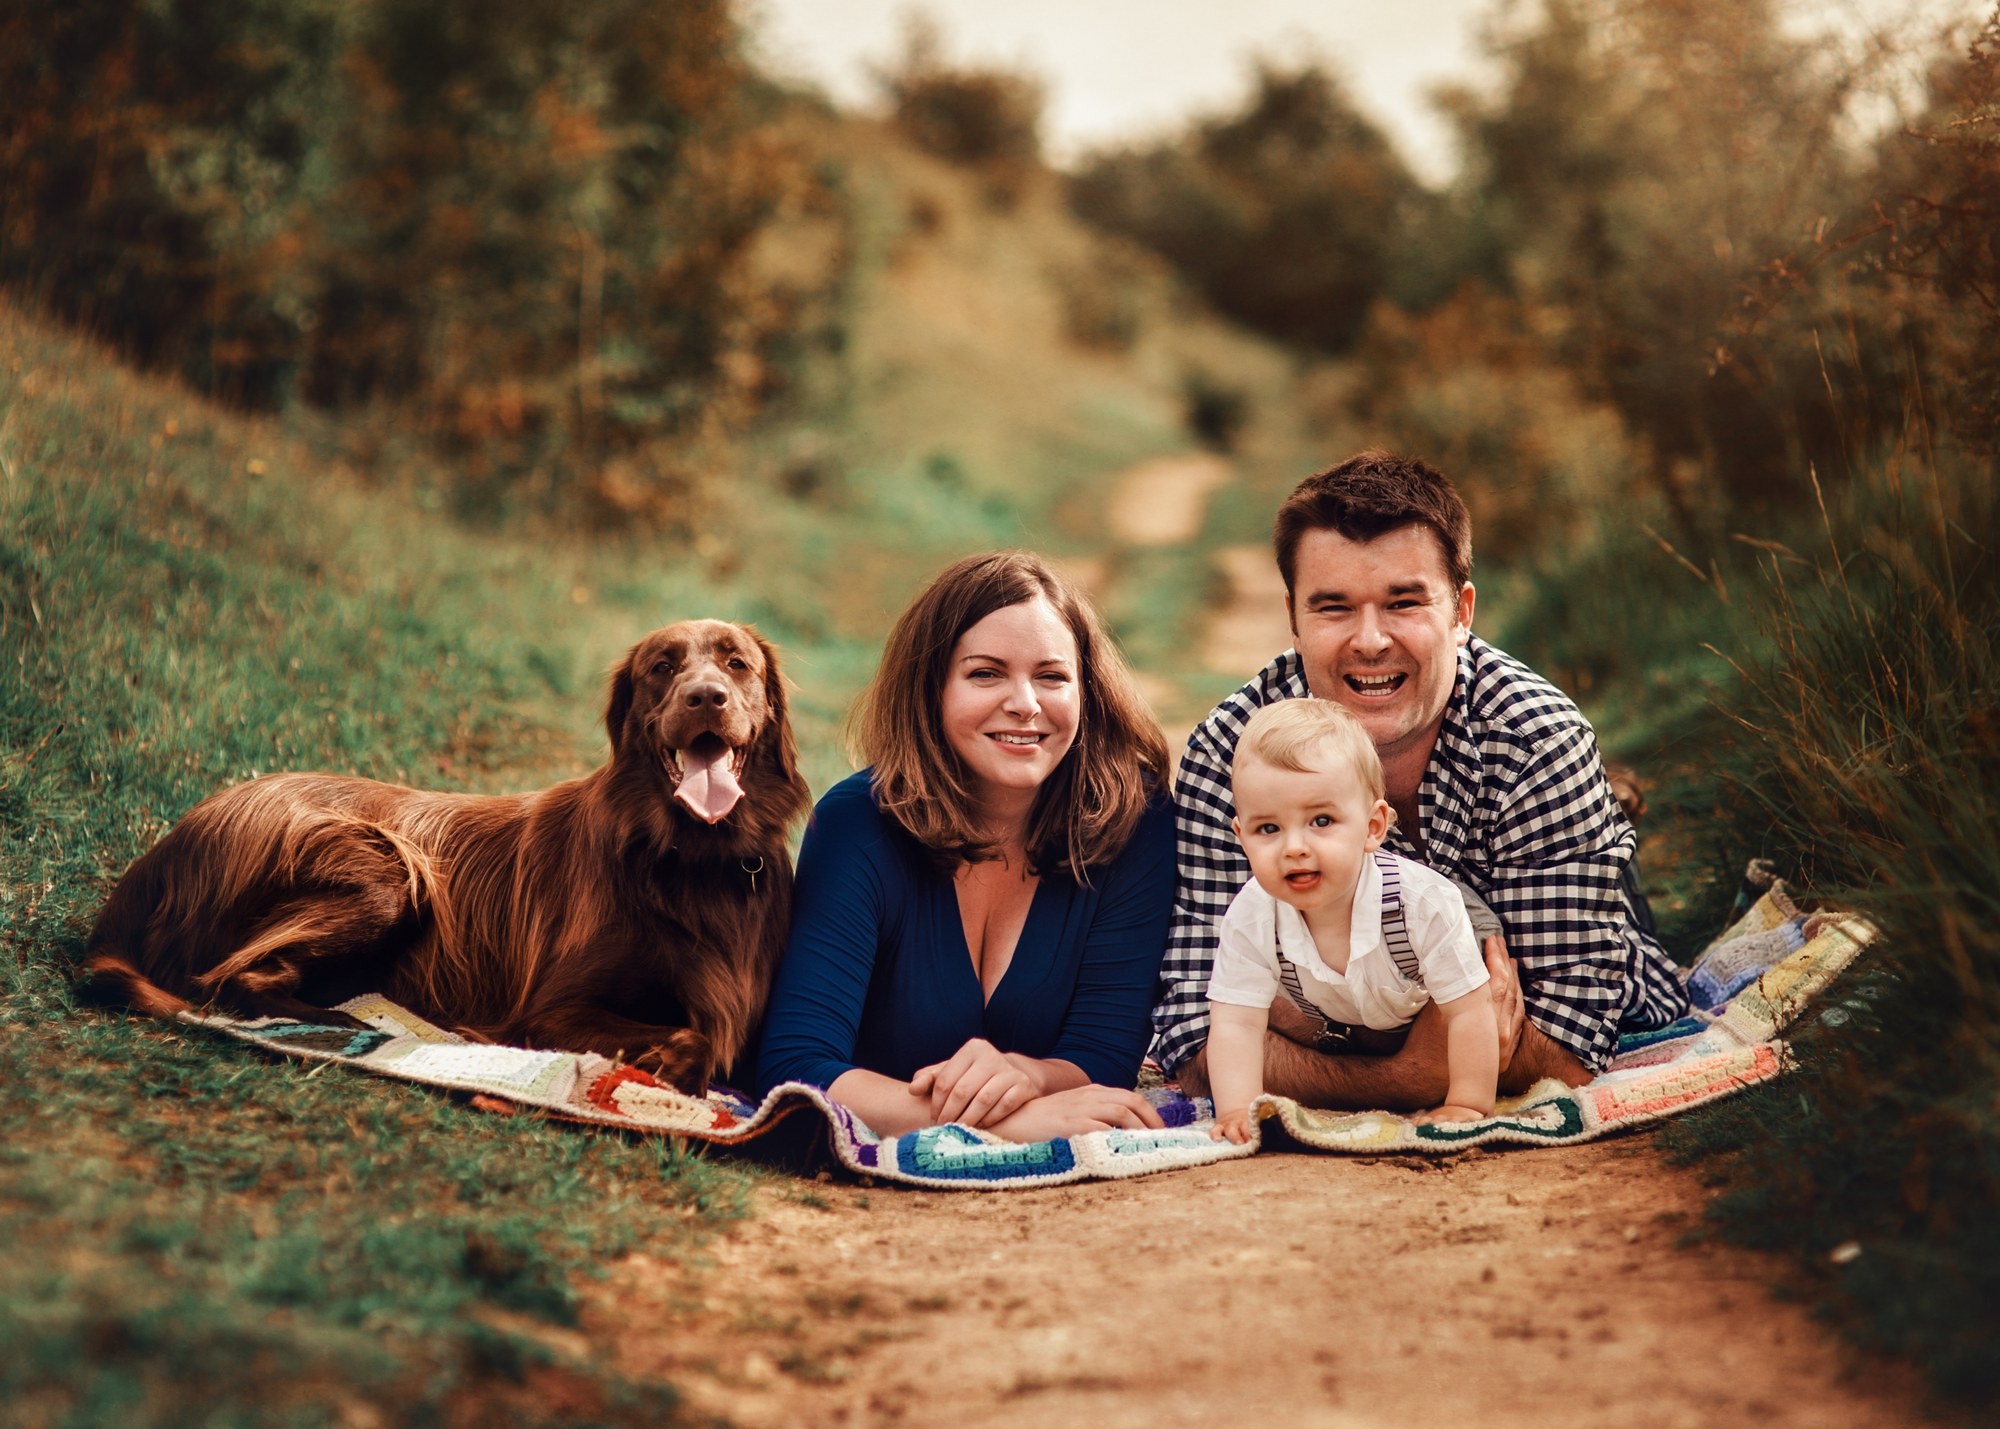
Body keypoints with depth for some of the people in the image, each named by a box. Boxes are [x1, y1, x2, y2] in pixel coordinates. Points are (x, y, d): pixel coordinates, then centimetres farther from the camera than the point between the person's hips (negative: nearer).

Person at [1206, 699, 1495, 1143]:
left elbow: (1467, 1012, -31)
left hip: (1423, 1017, -2)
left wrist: (1466, 1107, -31)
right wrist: (1238, 1112, -44)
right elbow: (1236, 1024, -32)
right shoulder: (1250, 919, -33)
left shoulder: (1426, 903, -40)